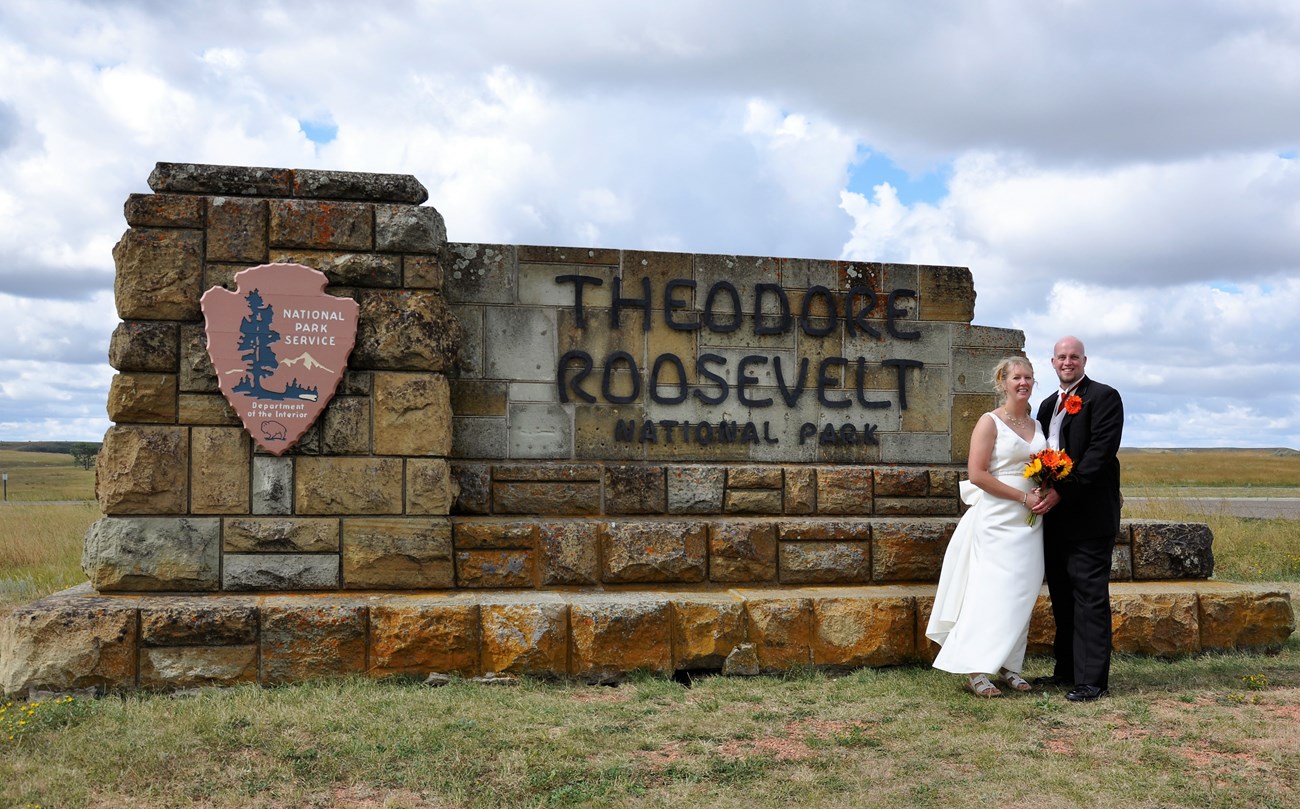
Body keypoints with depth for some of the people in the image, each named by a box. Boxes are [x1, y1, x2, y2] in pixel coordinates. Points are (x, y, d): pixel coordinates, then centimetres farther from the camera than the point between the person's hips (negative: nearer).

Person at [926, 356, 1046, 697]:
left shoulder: (1036, 425, 14)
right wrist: (1023, 496, -14)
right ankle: (976, 671, -2)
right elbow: (977, 474, -13)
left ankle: (1007, 665, 15)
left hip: (1029, 520, 6)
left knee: (1022, 592, 6)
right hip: (997, 519, -6)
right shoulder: (990, 422, -5)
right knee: (994, 589, -8)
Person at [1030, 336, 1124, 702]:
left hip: (1089, 515, -8)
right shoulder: (1048, 405, 18)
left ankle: (1092, 679, -1)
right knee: (1062, 595, 13)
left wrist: (1062, 492, -20)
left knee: (1089, 595, -5)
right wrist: (1042, 489, 1)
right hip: (1056, 514, 8)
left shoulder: (1104, 397, -6)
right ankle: (1067, 670, 22)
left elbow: (1100, 452, -16)